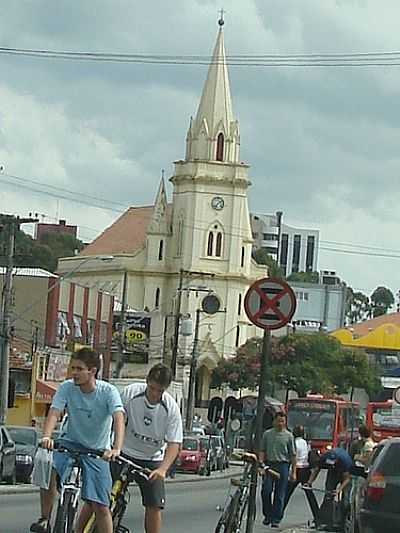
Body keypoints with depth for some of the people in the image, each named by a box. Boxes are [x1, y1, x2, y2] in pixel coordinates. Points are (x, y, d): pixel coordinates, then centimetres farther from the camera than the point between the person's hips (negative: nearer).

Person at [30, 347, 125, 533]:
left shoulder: (108, 391, -17)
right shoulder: (67, 387, -11)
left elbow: (118, 418, -30)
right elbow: (54, 413, -22)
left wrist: (116, 449, -48)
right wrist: (47, 437, -43)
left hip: (97, 450, -1)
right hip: (70, 443, 1)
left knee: (100, 506, -7)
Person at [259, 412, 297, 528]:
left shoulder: (288, 436, 4)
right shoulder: (267, 434, 8)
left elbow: (293, 455, 4)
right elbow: (263, 451, 10)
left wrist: (293, 472, 0)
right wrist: (261, 464, -4)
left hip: (283, 465, -1)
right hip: (269, 464, 1)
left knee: (280, 494, 1)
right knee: (266, 490, -9)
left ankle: (276, 519, 7)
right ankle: (267, 515, 8)